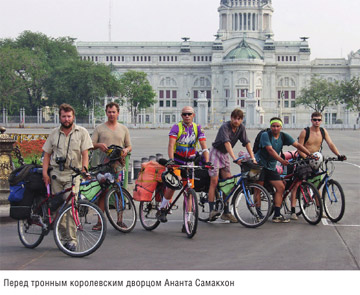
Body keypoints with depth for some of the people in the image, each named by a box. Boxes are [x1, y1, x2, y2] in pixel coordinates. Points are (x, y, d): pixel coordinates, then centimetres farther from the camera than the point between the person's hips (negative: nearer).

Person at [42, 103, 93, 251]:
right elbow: (47, 154, 14)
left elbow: (85, 153, 0)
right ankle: (65, 237, 10)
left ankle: (72, 239, -13)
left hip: (73, 174, -3)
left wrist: (84, 168, -16)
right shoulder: (54, 133, 13)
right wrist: (45, 173, 2)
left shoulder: (82, 132, 5)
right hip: (56, 174, 3)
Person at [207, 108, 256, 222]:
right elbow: (227, 143, -36)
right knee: (214, 181, -12)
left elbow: (247, 143, -4)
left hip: (225, 155, 6)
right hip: (216, 153, -6)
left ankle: (226, 212, 2)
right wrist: (234, 158, -48)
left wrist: (252, 158, -15)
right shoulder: (225, 127, -24)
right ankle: (212, 210, -15)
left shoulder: (241, 128, -4)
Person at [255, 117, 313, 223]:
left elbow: (297, 145, -2)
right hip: (260, 164, -6)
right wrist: (282, 160, -39)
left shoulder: (283, 136, 2)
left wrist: (310, 154, -14)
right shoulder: (265, 135, -14)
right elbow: (270, 150, -27)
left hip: (271, 167, 6)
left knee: (281, 187, -3)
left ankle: (277, 215, -1)